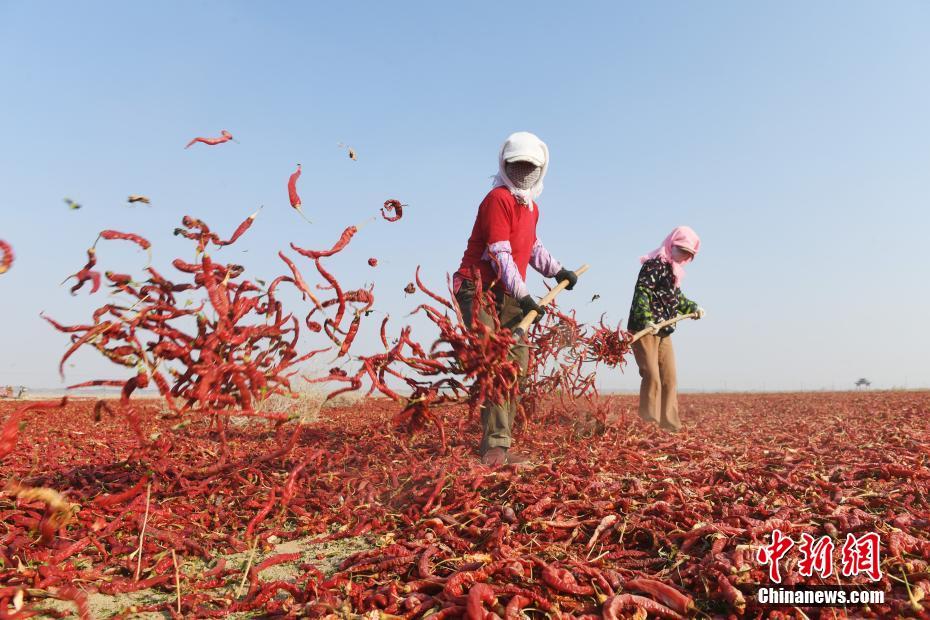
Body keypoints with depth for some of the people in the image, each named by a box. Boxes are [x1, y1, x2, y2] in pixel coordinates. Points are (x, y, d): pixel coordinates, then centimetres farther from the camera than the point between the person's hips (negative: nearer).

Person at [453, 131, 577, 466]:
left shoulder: (531, 206, 17)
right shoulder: (498, 199, -11)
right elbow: (501, 254, -19)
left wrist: (557, 270, 21)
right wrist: (524, 296, -22)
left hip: (507, 294, 9)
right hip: (478, 288, -9)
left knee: (516, 359, 1)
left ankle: (497, 442, 4)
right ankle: (496, 444, -17)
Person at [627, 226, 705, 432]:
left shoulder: (673, 270, 19)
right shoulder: (655, 264, -10)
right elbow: (642, 291, -23)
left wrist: (693, 308, 18)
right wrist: (647, 320, -34)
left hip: (663, 332, 10)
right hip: (644, 329, -10)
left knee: (670, 379, 11)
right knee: (652, 377, -13)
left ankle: (670, 425, 18)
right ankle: (647, 423, -7)